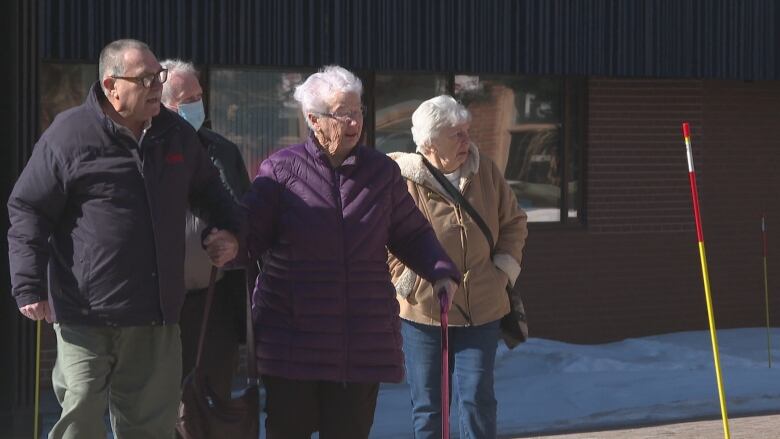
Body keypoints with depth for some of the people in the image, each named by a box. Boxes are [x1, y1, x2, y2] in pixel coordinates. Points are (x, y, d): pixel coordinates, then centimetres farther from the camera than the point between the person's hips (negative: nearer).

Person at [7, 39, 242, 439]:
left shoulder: (178, 134, 11)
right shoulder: (70, 135, -7)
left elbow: (209, 191, 29)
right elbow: (27, 211, -4)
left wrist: (230, 230, 11)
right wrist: (28, 286, -11)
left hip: (156, 316, 5)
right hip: (85, 318, -5)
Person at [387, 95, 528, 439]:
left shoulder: (484, 171, 0)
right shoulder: (402, 181, -13)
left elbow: (514, 222, 13)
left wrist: (504, 270, 3)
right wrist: (406, 280, -10)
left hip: (481, 310, 2)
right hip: (423, 311, -2)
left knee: (478, 398, -2)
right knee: (427, 406, 6)